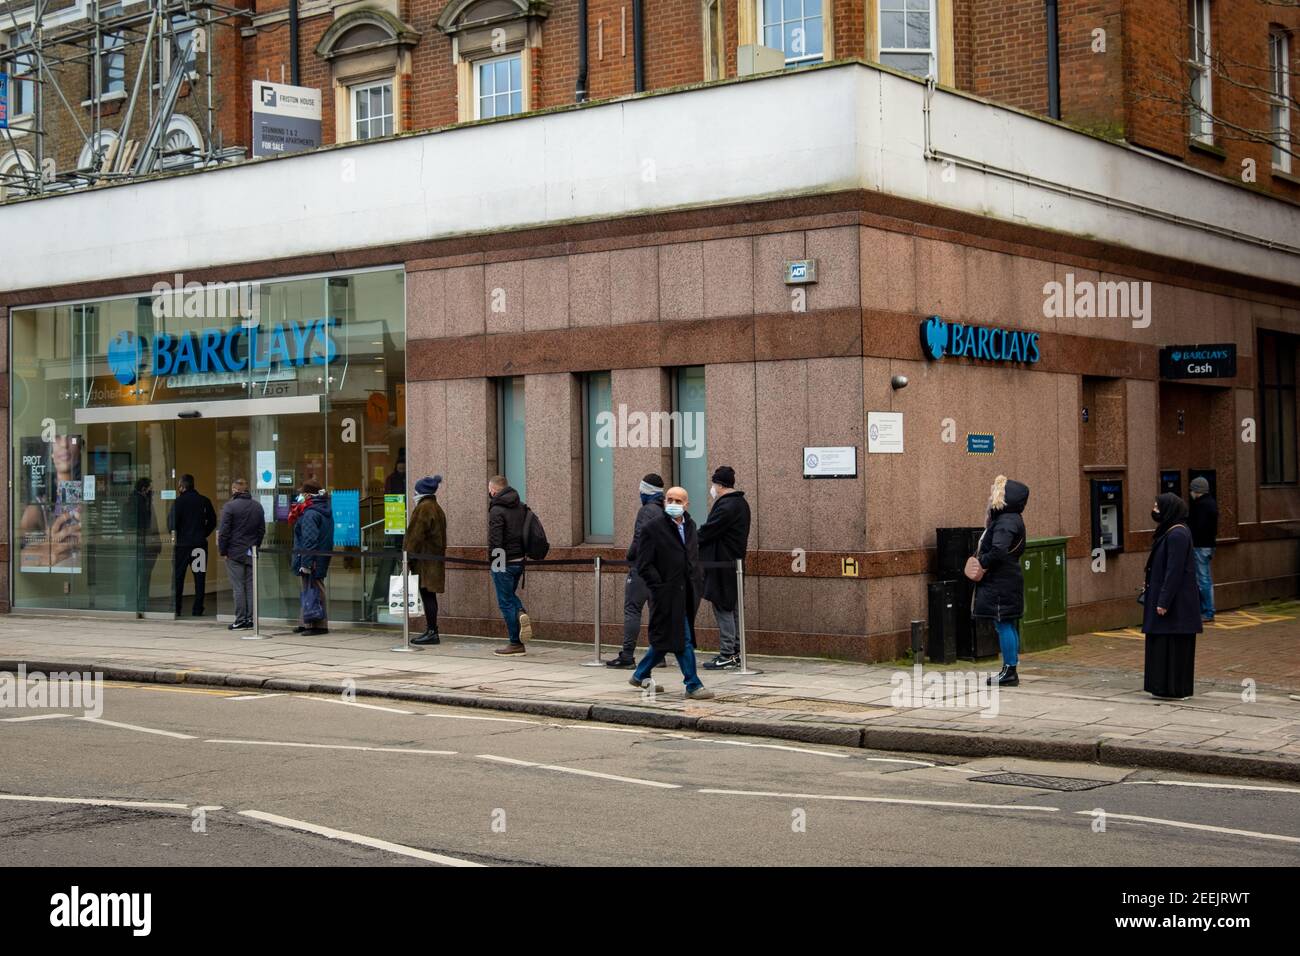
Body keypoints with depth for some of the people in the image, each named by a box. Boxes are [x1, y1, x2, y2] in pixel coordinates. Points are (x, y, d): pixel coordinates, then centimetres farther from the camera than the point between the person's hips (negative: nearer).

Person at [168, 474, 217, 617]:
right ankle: (198, 609, 5)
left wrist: (173, 534, 5)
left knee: (178, 577, 4)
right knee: (199, 578, 7)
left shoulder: (179, 500, -7)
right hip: (200, 543, 3)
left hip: (182, 543, -3)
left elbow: (172, 520, -11)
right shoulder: (204, 501, 4)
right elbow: (212, 521, 7)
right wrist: (203, 534, 12)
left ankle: (175, 609, 2)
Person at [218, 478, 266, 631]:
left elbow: (224, 531, -11)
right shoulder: (257, 507, 9)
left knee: (238, 587, -3)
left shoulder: (229, 506, -10)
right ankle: (251, 619, 8)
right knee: (251, 586, 8)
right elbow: (262, 530, 13)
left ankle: (240, 620, -3)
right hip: (251, 553, 5)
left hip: (234, 553, -5)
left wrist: (222, 551, -4)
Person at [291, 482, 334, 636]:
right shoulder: (326, 512, 16)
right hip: (322, 561, 10)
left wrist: (306, 563, -23)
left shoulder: (310, 514, -16)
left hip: (312, 561, -10)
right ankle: (308, 623, 21)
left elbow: (309, 541, -23)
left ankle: (318, 624, -5)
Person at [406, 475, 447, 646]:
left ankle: (432, 631, -8)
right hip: (435, 558, 10)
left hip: (425, 559, -10)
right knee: (429, 596, 11)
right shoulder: (437, 508, 19)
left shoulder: (424, 508, -12)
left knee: (427, 595, -8)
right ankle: (432, 631, 14)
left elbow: (416, 535, -16)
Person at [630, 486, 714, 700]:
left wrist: (698, 584, 12)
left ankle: (640, 675, 30)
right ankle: (693, 685, 3)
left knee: (666, 638, 15)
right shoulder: (652, 528, -9)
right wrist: (660, 587, -15)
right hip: (668, 594, -7)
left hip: (687, 594, 7)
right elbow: (644, 565, -11)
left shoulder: (690, 525, 13)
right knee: (683, 640, -5)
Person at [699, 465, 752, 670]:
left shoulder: (726, 506, -18)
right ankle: (735, 652, 19)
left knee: (723, 607, -5)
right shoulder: (741, 503, 15)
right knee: (731, 608, 14)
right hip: (734, 561, 10)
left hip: (722, 565, -10)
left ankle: (727, 655, -4)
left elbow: (707, 531, -17)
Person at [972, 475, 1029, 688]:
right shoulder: (1006, 519, 14)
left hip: (1002, 583, -10)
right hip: (1004, 580, 10)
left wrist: (983, 565, -17)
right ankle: (1009, 671, 20)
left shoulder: (1006, 522, -18)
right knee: (1007, 626, 13)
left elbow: (998, 550, -31)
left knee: (1004, 625, -6)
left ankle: (1010, 672, -2)